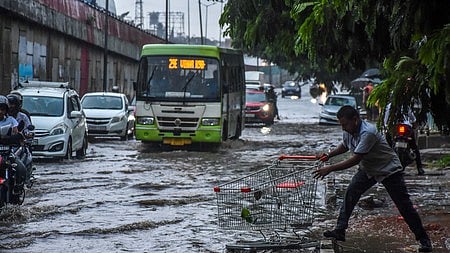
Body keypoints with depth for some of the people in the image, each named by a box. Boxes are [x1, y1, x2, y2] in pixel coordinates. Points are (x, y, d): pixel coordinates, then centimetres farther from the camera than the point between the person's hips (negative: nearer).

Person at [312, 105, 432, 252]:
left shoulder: (368, 132, -35)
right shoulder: (348, 132, -8)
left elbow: (355, 160, -38)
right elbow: (345, 146, 18)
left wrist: (330, 169, -36)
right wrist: (329, 155, 2)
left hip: (389, 169, -7)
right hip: (368, 169, 7)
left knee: (404, 205, -6)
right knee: (350, 193, -11)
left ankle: (423, 239, 5)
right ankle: (340, 231, -8)